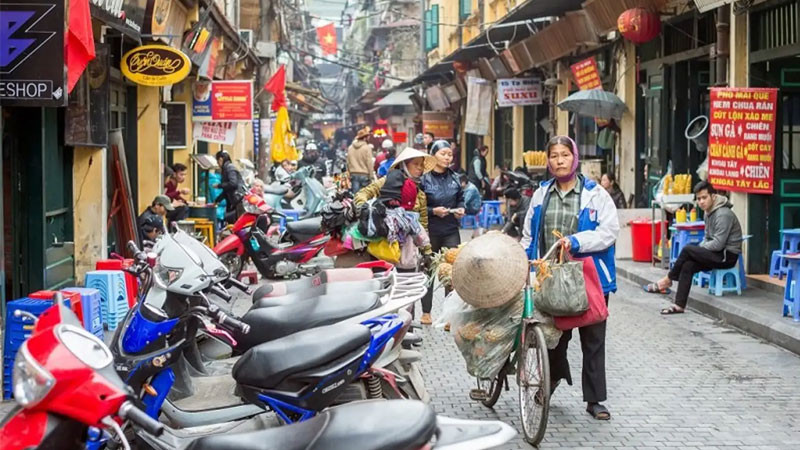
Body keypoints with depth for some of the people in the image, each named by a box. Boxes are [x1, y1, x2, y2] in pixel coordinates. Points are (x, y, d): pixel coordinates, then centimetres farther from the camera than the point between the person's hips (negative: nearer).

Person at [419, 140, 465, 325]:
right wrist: (433, 211, -20)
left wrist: (461, 209, -2)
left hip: (451, 231, 3)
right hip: (430, 231, -3)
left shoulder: (454, 178, 7)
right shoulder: (424, 178, -7)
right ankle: (426, 312, 21)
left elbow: (460, 199, 19)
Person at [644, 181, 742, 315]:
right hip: (719, 254, 8)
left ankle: (667, 280, -5)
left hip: (728, 255, -8)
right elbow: (707, 238, 20)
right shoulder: (709, 212, 12)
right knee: (688, 265, -14)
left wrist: (698, 249, -10)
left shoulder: (723, 214, -19)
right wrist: (698, 250, 0)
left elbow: (718, 244, -23)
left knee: (687, 250, -22)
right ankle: (679, 305, -16)